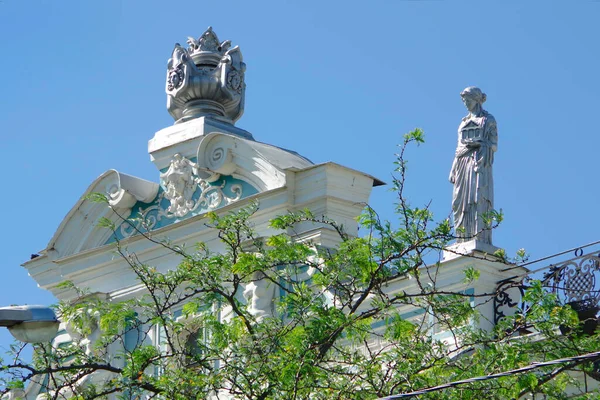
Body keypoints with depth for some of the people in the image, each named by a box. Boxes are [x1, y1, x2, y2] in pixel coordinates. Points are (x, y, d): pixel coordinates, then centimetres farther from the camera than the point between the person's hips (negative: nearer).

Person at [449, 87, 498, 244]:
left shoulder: (488, 119, 6)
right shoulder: (464, 122, 23)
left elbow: (493, 145, -2)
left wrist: (478, 144, -19)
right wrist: (454, 170, 13)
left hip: (479, 162, -7)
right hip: (463, 163, 7)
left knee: (478, 200, -16)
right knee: (461, 202, -3)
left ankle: (481, 239, -23)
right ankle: (463, 239, -5)